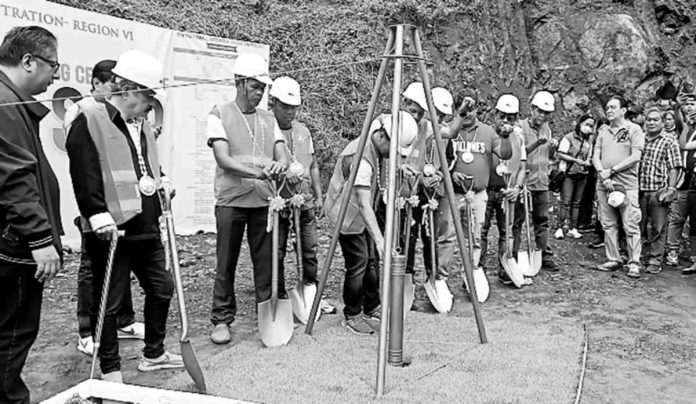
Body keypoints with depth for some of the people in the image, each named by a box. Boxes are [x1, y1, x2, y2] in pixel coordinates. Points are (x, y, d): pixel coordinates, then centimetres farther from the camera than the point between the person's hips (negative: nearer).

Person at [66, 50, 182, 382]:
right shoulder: (89, 121, -10)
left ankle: (153, 354, 33)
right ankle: (110, 370, 18)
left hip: (146, 227, 9)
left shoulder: (142, 125, 15)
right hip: (112, 230, -8)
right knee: (108, 302, 3)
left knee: (161, 288, 16)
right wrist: (99, 215, -25)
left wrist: (160, 181, 9)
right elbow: (84, 174, -18)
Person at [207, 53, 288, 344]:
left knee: (268, 261, 6)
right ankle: (221, 320, 14)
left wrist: (280, 164, -21)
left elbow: (281, 153, 5)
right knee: (226, 264, 3)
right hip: (231, 200, -3)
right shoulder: (220, 115, -1)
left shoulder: (268, 119, 13)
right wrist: (255, 172, -27)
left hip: (264, 200, 4)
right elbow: (223, 158, -12)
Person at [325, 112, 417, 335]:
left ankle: (372, 310, 25)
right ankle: (352, 316, 11)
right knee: (358, 264, -6)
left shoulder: (380, 150, -5)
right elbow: (363, 205, -39)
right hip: (347, 214, -9)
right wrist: (379, 239, -45)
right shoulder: (361, 157, -32)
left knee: (372, 260, 11)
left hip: (363, 215, 9)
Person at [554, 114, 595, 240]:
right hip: (568, 174, -5)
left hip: (582, 175, 5)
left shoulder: (589, 141, 12)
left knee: (576, 203, 6)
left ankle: (573, 228, 11)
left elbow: (589, 158, 19)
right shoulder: (568, 138, -4)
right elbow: (561, 154, -10)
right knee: (566, 202, -7)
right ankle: (562, 227, -2)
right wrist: (577, 160, -14)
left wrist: (587, 162, -5)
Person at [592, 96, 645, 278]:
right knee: (608, 224, 8)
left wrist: (611, 170, -12)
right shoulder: (603, 131, 15)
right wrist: (602, 175, -7)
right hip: (604, 184, 5)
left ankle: (634, 263, 0)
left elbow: (635, 157, -8)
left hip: (626, 184, -5)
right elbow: (596, 156, 9)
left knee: (631, 225, -6)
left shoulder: (634, 129, 1)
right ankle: (613, 260, 16)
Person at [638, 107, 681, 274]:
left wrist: (671, 188, -10)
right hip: (639, 190, 4)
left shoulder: (670, 141, 2)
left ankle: (655, 261, 8)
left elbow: (674, 167, -2)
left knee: (658, 228, 2)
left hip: (658, 191, -3)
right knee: (638, 226, 9)